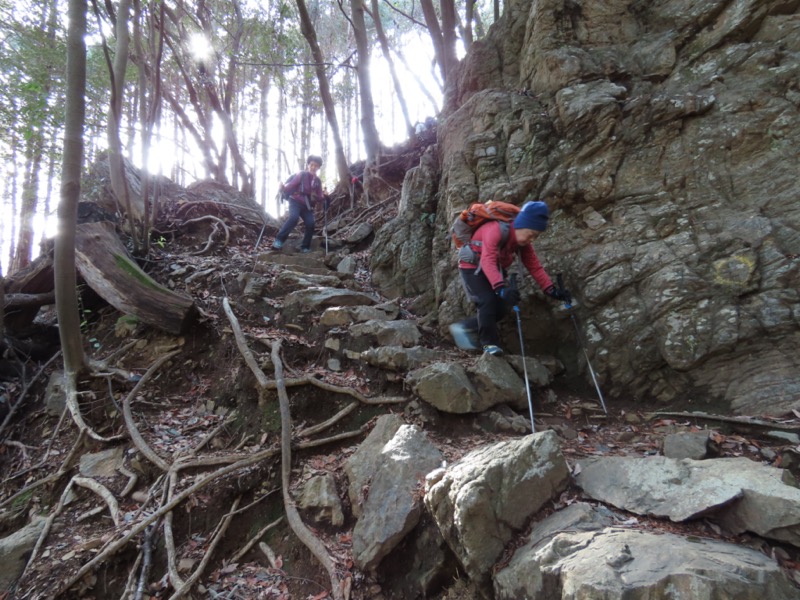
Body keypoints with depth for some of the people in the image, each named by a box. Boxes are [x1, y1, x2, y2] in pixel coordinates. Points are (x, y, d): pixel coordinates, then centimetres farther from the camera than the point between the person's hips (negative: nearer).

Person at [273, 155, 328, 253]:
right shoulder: (301, 175, -6)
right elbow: (291, 185, -12)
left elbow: (319, 198, 10)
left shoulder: (318, 181, 8)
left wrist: (324, 196, -12)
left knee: (310, 223, -14)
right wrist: (283, 189, -32)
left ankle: (305, 247, 2)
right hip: (295, 202, -4)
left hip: (307, 206, 4)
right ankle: (279, 240, -25)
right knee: (294, 218, -30)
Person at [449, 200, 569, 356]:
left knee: (501, 308, 0)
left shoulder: (524, 242, -6)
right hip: (473, 267, -7)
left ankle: (463, 327, 12)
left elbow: (535, 266, -6)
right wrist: (501, 288, -56)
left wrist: (551, 289, -18)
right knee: (488, 300, -25)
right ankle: (489, 343, -11)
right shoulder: (496, 230, -31)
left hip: (495, 270, 8)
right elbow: (488, 261, -43)